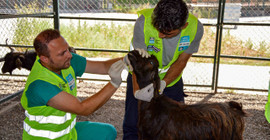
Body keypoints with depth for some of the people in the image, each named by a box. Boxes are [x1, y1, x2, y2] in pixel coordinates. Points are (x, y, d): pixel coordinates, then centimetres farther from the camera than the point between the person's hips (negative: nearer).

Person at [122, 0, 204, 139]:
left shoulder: (195, 28, -25)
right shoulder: (144, 22, -32)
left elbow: (181, 62, -15)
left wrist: (163, 83, -31)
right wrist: (137, 89, -43)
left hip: (171, 79, 2)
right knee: (132, 124, 2)